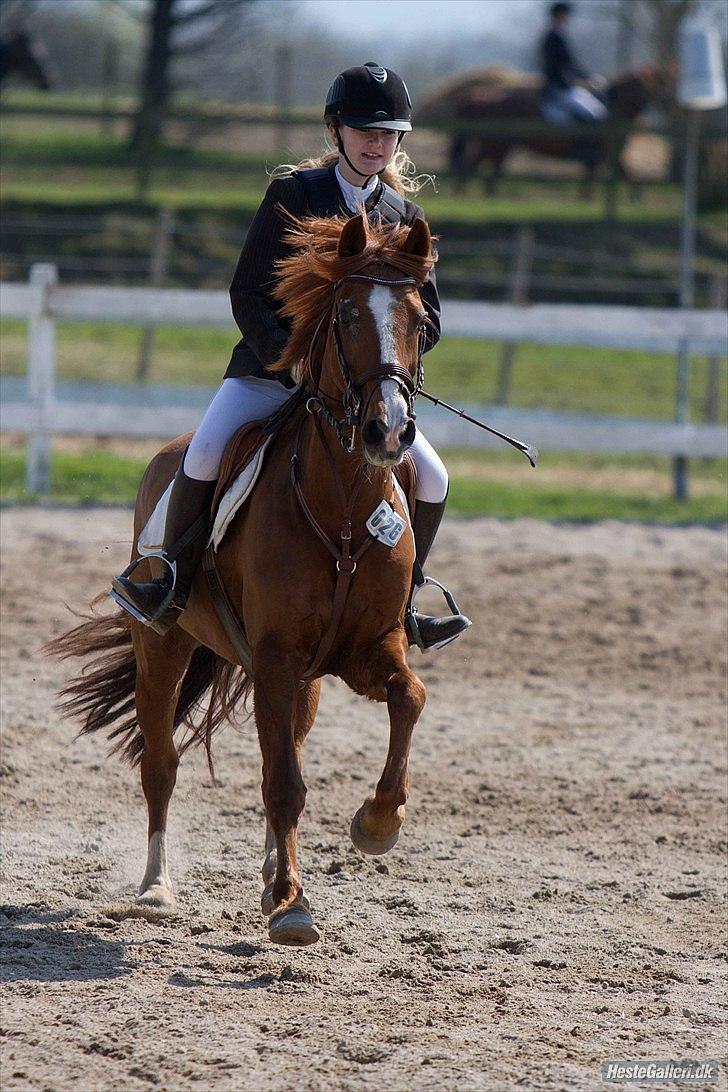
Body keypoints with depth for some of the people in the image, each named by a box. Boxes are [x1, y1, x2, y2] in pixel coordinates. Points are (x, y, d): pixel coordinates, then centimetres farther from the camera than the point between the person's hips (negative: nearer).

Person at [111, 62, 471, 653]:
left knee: (432, 479, -10)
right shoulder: (293, 193, -2)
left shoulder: (404, 216, 6)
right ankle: (172, 586, -11)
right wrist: (291, 360, -19)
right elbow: (247, 294, -5)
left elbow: (427, 316, 7)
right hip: (270, 367, -3)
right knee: (204, 456, -25)